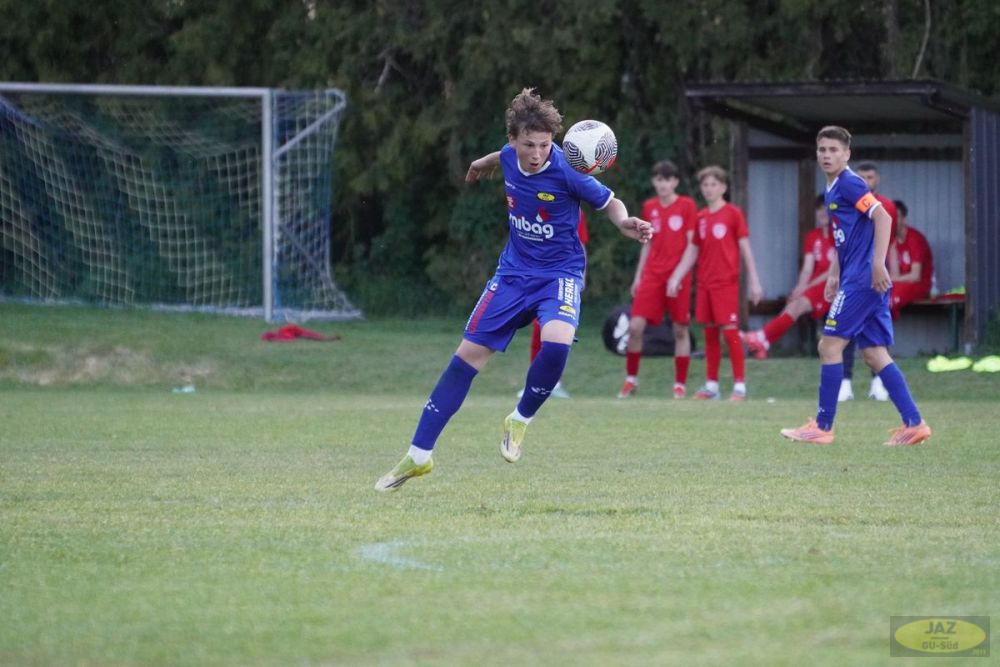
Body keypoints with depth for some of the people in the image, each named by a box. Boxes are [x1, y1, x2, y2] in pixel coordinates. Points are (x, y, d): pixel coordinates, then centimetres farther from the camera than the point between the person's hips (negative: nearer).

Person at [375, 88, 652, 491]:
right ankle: (418, 456, 10)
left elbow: (609, 203, -9)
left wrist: (625, 223, -30)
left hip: (559, 273, -5)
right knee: (468, 354, 2)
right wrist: (485, 163, 39)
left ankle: (520, 421, -5)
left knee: (557, 342, -33)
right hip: (514, 272, 5)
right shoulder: (510, 157, -7)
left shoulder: (566, 171, -21)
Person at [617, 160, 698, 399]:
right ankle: (631, 379, 7)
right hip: (652, 275, 3)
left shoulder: (687, 206, -1)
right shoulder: (649, 207, 10)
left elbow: (692, 245, -3)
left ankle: (680, 384, 8)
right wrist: (638, 275, 13)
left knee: (680, 329, 0)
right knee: (635, 326, -7)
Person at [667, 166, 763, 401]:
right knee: (710, 332, 9)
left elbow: (745, 248, -4)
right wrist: (675, 278, 9)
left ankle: (740, 386, -4)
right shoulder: (701, 217, 10)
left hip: (727, 282, -5)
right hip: (705, 283, 5)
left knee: (730, 330, -8)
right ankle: (711, 385, 14)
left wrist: (754, 280, -7)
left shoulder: (733, 214, -4)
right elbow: (692, 251, 15)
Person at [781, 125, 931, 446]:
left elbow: (883, 218, -20)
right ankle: (914, 423, 5)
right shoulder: (833, 190, 19)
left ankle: (822, 427, -1)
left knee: (829, 345, -6)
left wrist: (878, 264, -26)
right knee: (874, 354, 7)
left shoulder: (849, 184, -10)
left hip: (863, 279, -10)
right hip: (856, 279, 10)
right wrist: (834, 274, 25)